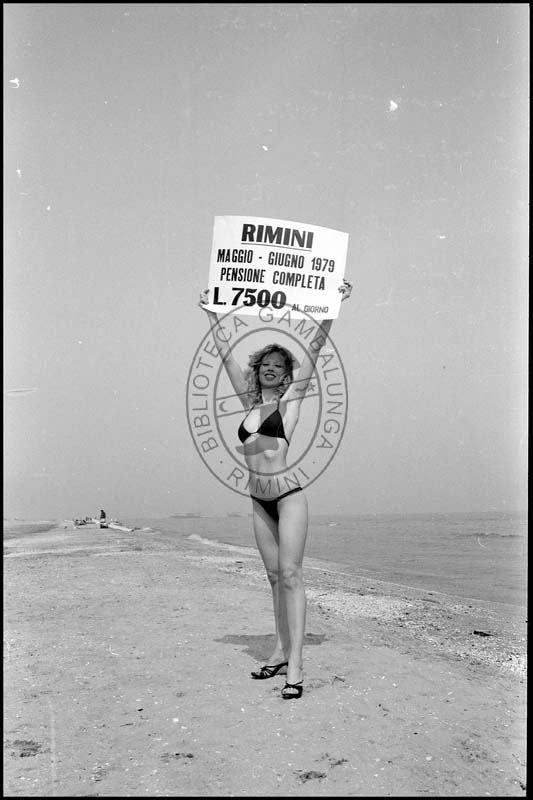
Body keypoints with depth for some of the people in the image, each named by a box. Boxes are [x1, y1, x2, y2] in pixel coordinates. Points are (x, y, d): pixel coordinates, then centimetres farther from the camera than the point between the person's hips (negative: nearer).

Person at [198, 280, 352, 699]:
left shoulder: (290, 397, 0)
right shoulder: (250, 401, 13)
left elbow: (315, 349, -5)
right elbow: (227, 356, 19)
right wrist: (213, 317, 23)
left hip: (288, 492, -6)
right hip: (259, 498, 6)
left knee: (290, 573, -10)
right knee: (275, 575, 11)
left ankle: (296, 664, -11)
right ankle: (282, 650, 19)